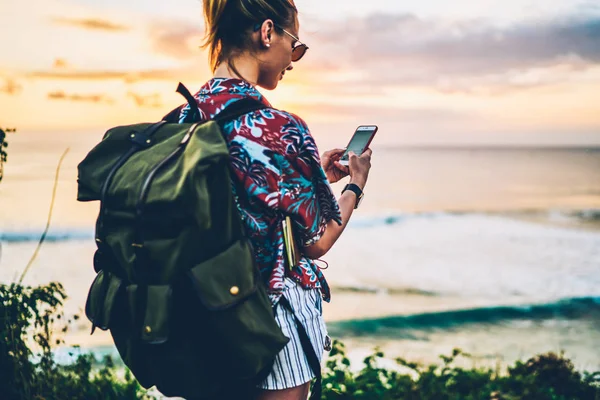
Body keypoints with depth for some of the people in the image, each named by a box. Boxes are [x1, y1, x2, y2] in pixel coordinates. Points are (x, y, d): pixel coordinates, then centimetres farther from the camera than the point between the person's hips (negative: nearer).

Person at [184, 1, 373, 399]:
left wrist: (316, 175, 17)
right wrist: (356, 186, 4)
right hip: (272, 318, -7)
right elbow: (315, 242, -12)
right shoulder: (274, 128, -23)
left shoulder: (186, 116, 0)